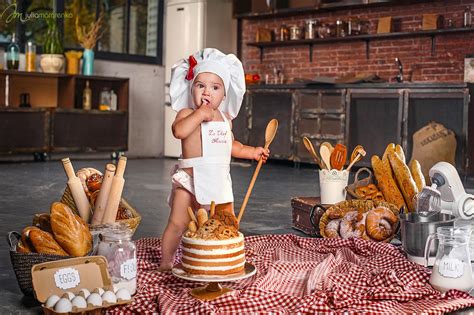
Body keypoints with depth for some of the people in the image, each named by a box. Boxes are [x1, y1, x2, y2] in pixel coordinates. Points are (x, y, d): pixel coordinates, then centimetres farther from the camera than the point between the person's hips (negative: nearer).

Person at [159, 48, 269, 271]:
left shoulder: (225, 118, 14)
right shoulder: (187, 113, -6)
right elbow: (178, 131, -29)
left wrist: (252, 152, 23)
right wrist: (200, 113, -27)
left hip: (219, 181, 6)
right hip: (190, 178, -6)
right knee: (178, 223, -6)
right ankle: (166, 261, 9)